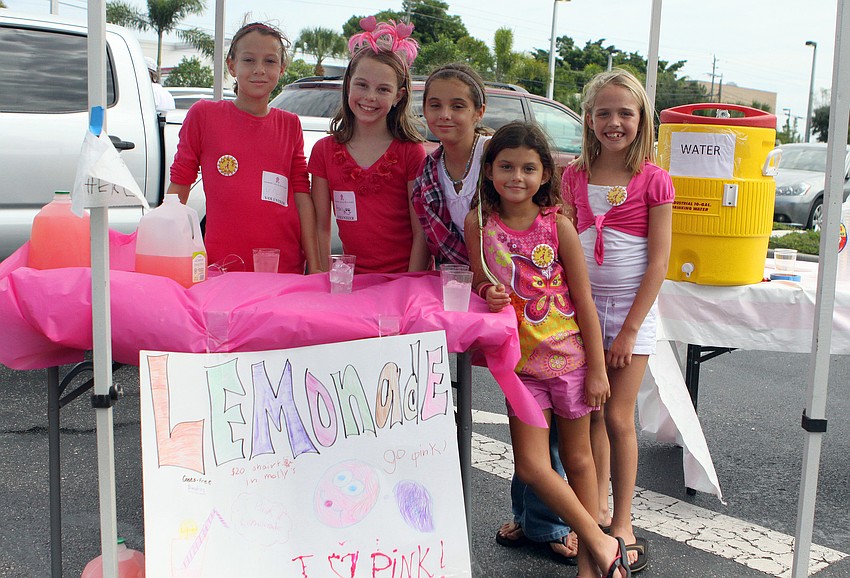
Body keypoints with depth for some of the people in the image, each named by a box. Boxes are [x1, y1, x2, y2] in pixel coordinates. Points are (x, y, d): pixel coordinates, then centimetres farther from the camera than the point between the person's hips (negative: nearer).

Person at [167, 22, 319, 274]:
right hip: (221, 265, -1)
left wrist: (314, 267, -2)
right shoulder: (203, 115, 1)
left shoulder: (290, 125, 7)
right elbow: (178, 187, 3)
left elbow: (302, 193, 4)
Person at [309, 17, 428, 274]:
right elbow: (321, 227, 7)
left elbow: (422, 232, -3)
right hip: (351, 279, 2)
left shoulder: (412, 152, 0)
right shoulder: (324, 151, 8)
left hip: (403, 277, -2)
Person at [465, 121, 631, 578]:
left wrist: (597, 369, -6)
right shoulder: (478, 223, -5)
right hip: (520, 360, 2)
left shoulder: (558, 225, -10)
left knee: (577, 459, 10)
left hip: (568, 355, -2)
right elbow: (482, 282, 6)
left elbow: (584, 301, -6)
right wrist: (489, 292, -19)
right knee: (531, 467, -3)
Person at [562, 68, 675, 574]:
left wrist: (629, 329, -12)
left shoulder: (654, 181, -6)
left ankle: (622, 524, 13)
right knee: (590, 414, 8)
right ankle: (595, 507, 24)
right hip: (580, 306, 3)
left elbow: (658, 263, -8)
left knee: (618, 418, 0)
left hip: (630, 308, -3)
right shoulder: (575, 177, 4)